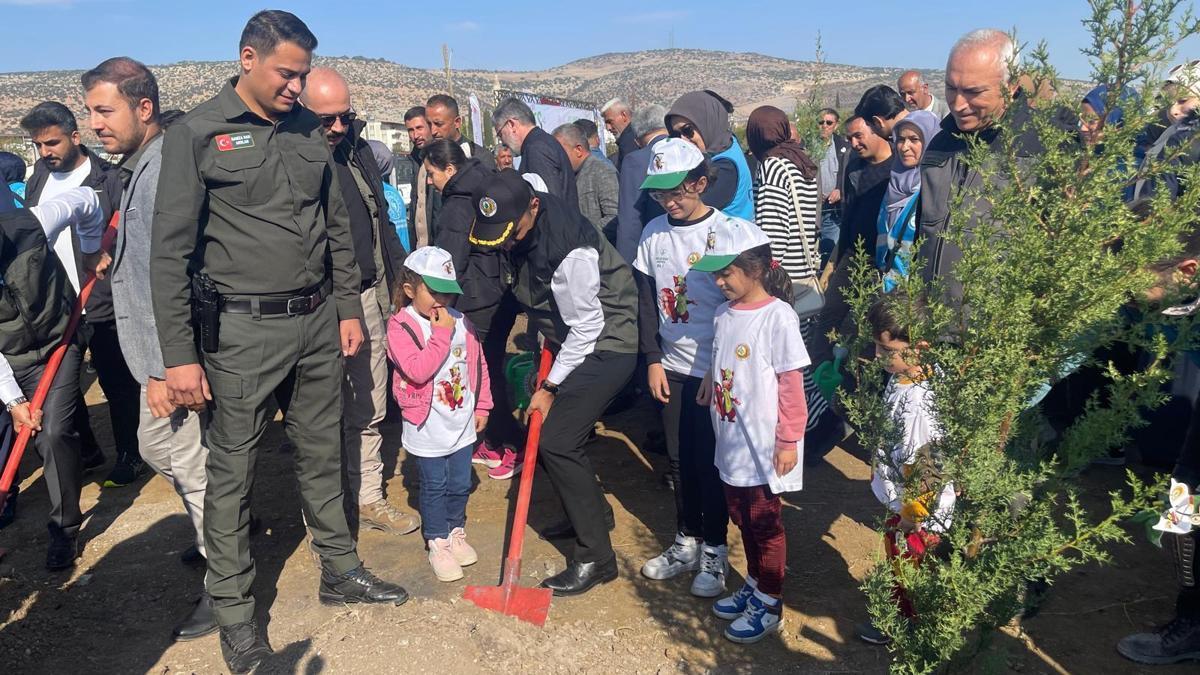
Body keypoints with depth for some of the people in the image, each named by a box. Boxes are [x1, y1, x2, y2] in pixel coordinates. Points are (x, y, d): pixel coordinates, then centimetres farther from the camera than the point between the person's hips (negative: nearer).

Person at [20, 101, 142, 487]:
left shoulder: (108, 180, -10)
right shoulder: (38, 179, 9)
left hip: (103, 306, -6)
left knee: (116, 384, 4)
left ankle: (129, 457, 18)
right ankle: (86, 450, 30)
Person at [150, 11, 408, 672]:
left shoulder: (307, 130, 9)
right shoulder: (196, 134, -7)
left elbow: (337, 228, 16)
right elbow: (170, 252, -9)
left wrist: (348, 308, 13)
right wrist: (180, 356, -11)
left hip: (318, 322, 5)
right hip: (242, 330, -5)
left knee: (321, 453, 16)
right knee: (231, 471, 5)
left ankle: (339, 569, 33)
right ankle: (234, 608, 22)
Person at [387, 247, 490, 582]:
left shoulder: (460, 321, 3)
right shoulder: (400, 326, -15)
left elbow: (478, 363, 10)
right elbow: (418, 370, -27)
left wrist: (481, 405, 9)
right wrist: (442, 333, -25)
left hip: (462, 422, 5)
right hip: (427, 426, -5)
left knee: (460, 484, 16)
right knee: (434, 487, 9)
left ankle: (456, 532, 37)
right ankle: (437, 543, 24)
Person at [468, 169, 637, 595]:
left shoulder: (570, 252, -30)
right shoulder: (523, 228, -3)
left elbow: (586, 328, -22)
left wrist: (551, 387, -15)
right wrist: (547, 338, 17)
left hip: (605, 346, -9)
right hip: (571, 338, 9)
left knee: (556, 441, -14)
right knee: (543, 431, 10)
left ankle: (596, 558, -2)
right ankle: (587, 509, 34)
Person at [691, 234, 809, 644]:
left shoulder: (778, 316, -19)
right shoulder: (724, 313, 1)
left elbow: (791, 385, -16)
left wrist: (789, 441, -13)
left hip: (764, 446, -7)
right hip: (731, 442, 7)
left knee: (765, 524, 9)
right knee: (741, 518, 21)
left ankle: (769, 607, 26)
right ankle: (754, 585, 41)